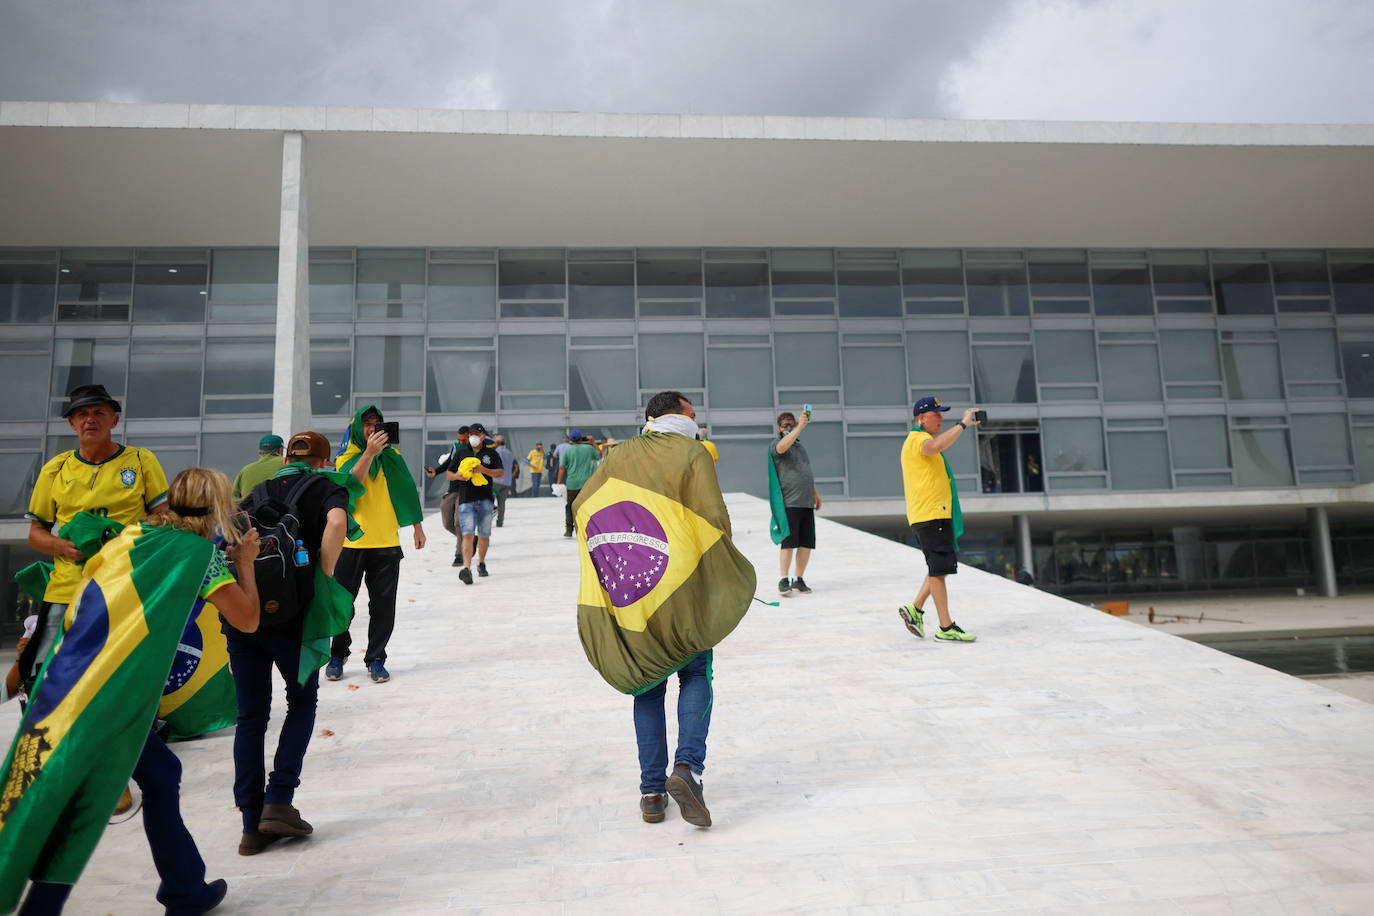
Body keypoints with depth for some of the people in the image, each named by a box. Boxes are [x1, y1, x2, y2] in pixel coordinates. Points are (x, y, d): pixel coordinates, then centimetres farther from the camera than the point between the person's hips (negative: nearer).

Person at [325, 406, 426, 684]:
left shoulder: (392, 456, 9)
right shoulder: (346, 458, 1)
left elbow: (408, 491, 14)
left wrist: (417, 527, 14)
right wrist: (369, 453, -30)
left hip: (387, 544, 2)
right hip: (351, 543, -1)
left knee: (383, 605, 2)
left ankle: (375, 659, 13)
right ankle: (337, 656, 24)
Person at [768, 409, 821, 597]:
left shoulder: (801, 446, 24)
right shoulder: (775, 445, -1)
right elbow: (782, 447, -27)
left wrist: (815, 493, 27)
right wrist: (801, 426, -30)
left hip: (806, 503, 7)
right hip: (789, 503, -7)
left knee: (807, 543, 3)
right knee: (788, 542, -12)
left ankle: (798, 580, 11)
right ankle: (783, 581, -9)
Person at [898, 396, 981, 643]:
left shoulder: (918, 440, 22)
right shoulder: (918, 439, -13)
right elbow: (935, 446, -37)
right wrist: (963, 424, -29)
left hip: (937, 514, 11)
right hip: (931, 514, -11)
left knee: (941, 567, 14)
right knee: (939, 569, -6)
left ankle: (915, 609, 16)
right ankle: (946, 628, -1)